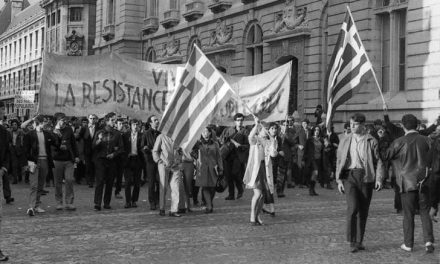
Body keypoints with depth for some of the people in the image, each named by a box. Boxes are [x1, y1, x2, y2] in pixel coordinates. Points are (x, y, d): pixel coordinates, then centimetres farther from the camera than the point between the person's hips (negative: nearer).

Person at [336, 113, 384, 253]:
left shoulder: (371, 141, 4)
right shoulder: (345, 140, 8)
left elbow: (378, 161, 2)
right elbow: (339, 161, 10)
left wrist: (379, 179, -10)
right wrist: (339, 180, 2)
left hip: (366, 177, 0)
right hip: (350, 175, 0)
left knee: (363, 211, 6)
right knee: (353, 207, -16)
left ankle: (359, 241, 19)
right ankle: (352, 241, -7)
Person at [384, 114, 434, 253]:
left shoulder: (399, 142, -12)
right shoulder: (426, 140, -1)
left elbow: (386, 156, -1)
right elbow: (427, 159, 12)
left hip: (407, 183, -2)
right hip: (423, 181, 2)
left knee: (408, 215, 7)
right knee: (425, 213, 10)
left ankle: (408, 244, 14)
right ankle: (428, 241, -1)